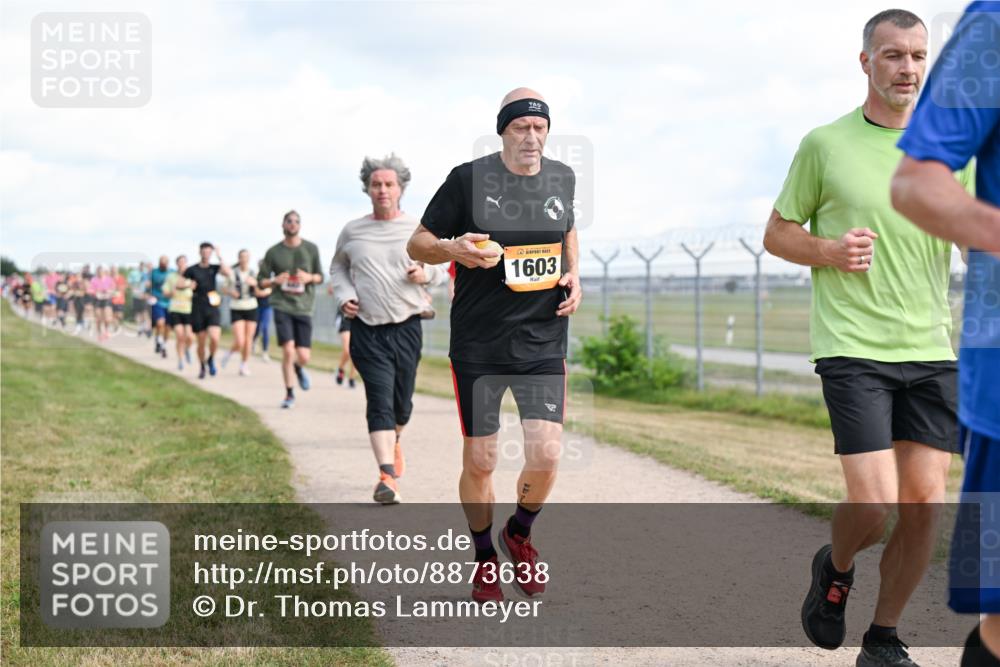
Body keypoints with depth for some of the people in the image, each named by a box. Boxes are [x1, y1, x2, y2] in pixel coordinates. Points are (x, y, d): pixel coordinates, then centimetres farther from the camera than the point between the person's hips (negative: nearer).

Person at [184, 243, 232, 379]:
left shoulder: (214, 268, 5)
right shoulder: (192, 270, 2)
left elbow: (229, 273, -14)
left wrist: (220, 258, -15)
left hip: (213, 309, 0)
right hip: (198, 310, 0)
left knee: (214, 338, -18)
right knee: (201, 342, 4)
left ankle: (211, 359, 11)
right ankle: (203, 367, 26)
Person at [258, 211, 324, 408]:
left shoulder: (311, 249, 6)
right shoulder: (273, 252, 3)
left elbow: (320, 276, 14)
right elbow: (261, 281, 9)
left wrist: (310, 277, -9)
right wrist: (275, 281, -12)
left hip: (304, 308, 1)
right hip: (282, 306, -1)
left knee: (303, 357, -3)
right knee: (288, 351, -13)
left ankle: (299, 368, 36)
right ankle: (289, 394, 4)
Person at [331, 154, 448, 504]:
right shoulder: (352, 231, 4)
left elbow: (443, 268, 13)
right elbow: (337, 268, 20)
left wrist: (427, 274, -9)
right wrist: (344, 295, 1)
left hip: (407, 327, 1)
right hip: (367, 329, -1)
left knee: (402, 402, 10)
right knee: (380, 399, -12)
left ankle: (394, 440, 44)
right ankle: (387, 475, -16)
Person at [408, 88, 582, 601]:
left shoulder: (561, 178, 5)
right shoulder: (468, 179, -7)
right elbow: (418, 244, 0)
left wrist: (573, 274, 6)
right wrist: (453, 249, -21)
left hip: (543, 342, 3)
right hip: (478, 344, -2)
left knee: (545, 456, -8)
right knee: (479, 461, 3)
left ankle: (520, 533, 24)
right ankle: (485, 559, 27)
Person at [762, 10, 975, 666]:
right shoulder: (824, 144, 2)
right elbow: (777, 233, 8)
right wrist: (830, 250, -11)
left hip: (932, 349, 3)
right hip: (852, 347, -3)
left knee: (925, 502, 1)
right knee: (874, 501, -12)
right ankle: (835, 569, 23)